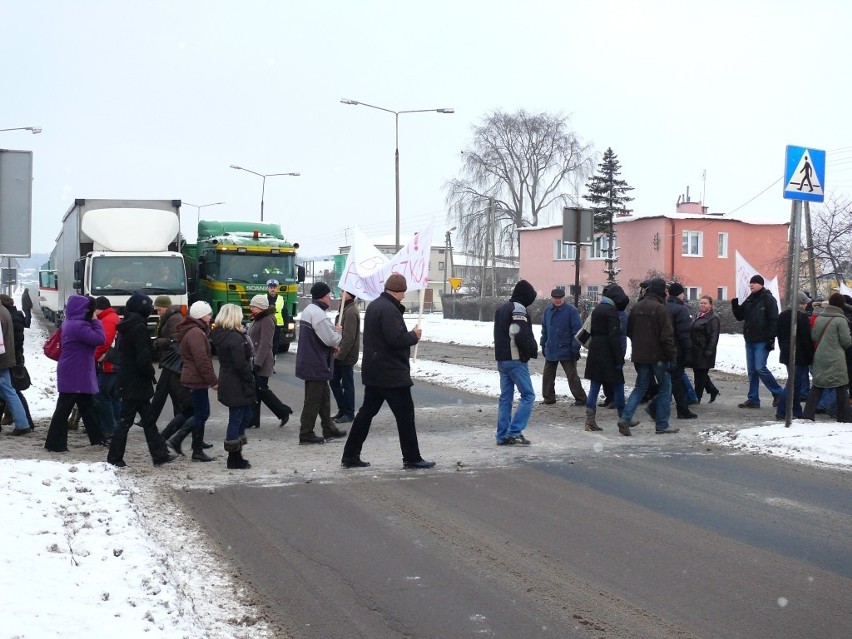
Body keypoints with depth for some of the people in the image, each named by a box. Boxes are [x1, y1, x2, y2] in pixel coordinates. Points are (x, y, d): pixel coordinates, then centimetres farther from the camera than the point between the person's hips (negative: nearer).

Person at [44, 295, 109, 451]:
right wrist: (95, 321, -12)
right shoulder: (79, 326, -21)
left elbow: (91, 339, 15)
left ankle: (97, 438, 23)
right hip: (74, 375, -10)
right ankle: (55, 444, 1)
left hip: (79, 375, 10)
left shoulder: (71, 323, 12)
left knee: (87, 407, 16)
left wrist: (93, 322, 2)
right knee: (64, 409, -4)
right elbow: (99, 339, -23)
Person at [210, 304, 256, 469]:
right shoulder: (235, 338, -19)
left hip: (227, 381, 9)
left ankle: (235, 456, 24)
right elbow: (241, 364, -22)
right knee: (236, 419, 0)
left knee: (245, 416, 19)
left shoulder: (219, 334, 8)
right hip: (237, 385, -9)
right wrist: (251, 380, -13)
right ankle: (235, 460, 8)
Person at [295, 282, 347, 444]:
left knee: (324, 396, 18)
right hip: (316, 365, -11)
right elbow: (331, 339, -22)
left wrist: (332, 345, 10)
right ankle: (306, 434, 2)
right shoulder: (318, 314, -21)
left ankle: (328, 429, 26)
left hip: (309, 362, 11)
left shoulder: (308, 310, 13)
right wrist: (338, 332, -1)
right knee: (313, 400, -3)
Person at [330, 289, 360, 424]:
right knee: (334, 381, 14)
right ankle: (342, 410, 23)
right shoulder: (346, 309, 13)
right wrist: (338, 352, 15)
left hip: (346, 357, -10)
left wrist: (340, 355, -21)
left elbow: (349, 337, -23)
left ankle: (349, 413, 11)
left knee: (347, 385, 1)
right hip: (340, 355, 10)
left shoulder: (351, 312, -18)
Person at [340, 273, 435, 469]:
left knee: (367, 412, 12)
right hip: (392, 373, -10)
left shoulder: (374, 305, 14)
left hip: (374, 372, 10)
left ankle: (350, 455, 13)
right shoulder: (389, 310, -19)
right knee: (405, 415, -1)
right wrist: (414, 335, -9)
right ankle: (412, 458, 5)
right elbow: (397, 339, -27)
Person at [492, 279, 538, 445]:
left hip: (501, 359, 9)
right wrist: (532, 351, -8)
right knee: (528, 395, -4)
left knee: (505, 397, 10)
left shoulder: (501, 309, 17)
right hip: (516, 359, -9)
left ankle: (502, 435, 10)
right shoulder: (519, 310, -13)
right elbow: (521, 336, -23)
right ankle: (515, 431, -10)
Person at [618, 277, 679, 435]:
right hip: (658, 356, -6)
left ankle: (625, 418, -5)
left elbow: (629, 331, 16)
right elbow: (667, 336, -17)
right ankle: (662, 425, 8)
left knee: (640, 387, 12)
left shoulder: (637, 307, 7)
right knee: (665, 388, 7)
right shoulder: (660, 309, -15)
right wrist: (673, 357, -14)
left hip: (640, 356, 6)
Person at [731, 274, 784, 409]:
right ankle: (753, 400, 11)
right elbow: (740, 316, 18)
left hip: (762, 341, -8)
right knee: (752, 371, 8)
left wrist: (771, 338, -18)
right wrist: (735, 306, -1)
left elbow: (774, 320, -12)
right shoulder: (749, 300, 14)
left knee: (760, 368, -14)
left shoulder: (768, 299, -7)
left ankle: (778, 393, 2)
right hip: (749, 341, 8)